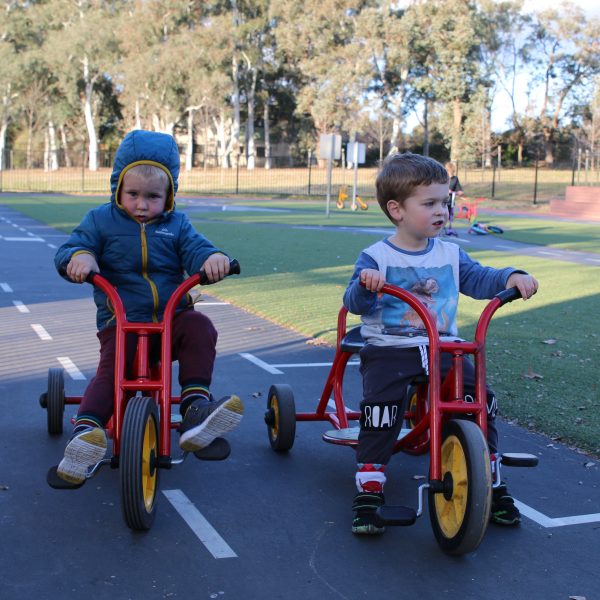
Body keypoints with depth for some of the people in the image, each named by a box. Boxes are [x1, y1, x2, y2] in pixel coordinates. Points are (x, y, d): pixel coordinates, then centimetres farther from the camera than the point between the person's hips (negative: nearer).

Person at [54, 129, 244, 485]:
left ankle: (196, 407, -31)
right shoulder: (101, 220, 7)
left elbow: (195, 249, -4)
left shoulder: (176, 225, 11)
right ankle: (86, 433, -33)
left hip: (172, 316, 2)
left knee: (200, 329, -27)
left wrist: (213, 259, -30)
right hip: (120, 320, -1)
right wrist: (78, 256, -28)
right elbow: (70, 249, -1)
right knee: (111, 368, -25)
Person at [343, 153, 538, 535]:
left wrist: (511, 278, -13)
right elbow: (357, 303, -13)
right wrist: (365, 284, -36)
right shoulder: (376, 258, -4)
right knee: (381, 407, -26)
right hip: (388, 349, -4)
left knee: (481, 401, -12)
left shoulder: (451, 254, 11)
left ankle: (492, 485, 6)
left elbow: (479, 280, 6)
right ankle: (369, 493, -12)